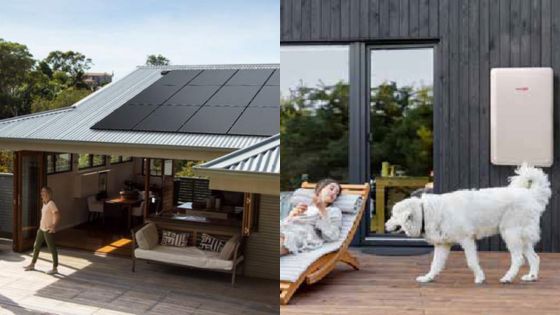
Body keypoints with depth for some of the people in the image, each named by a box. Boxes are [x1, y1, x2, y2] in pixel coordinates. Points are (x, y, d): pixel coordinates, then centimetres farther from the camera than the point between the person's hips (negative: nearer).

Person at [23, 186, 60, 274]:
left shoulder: (51, 203, -19)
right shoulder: (44, 203, 9)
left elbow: (57, 215, -26)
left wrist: (54, 226, -25)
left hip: (48, 230, -9)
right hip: (41, 229, 9)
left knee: (52, 248, -1)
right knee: (36, 246, 17)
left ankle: (55, 268, 7)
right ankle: (32, 265, 32)